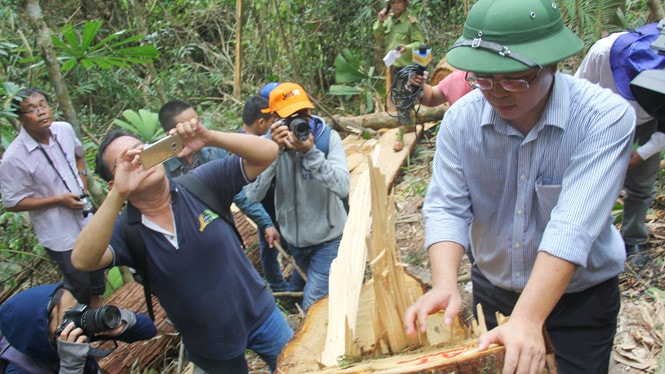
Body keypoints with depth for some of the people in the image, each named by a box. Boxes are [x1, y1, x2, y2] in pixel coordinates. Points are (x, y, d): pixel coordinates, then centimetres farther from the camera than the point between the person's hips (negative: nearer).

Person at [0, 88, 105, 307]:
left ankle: (96, 302, 54)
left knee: (97, 270, 25)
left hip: (86, 218, 5)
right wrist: (58, 200, -23)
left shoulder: (64, 130, -9)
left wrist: (82, 180, -1)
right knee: (79, 284, 11)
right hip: (59, 235, -5)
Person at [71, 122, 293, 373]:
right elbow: (83, 261, -34)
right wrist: (118, 195, -40)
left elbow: (268, 153, -20)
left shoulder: (201, 184, -15)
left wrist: (209, 138, -34)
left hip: (261, 316, 0)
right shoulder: (125, 232, -15)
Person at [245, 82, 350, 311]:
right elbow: (253, 195, -23)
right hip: (293, 239, 3)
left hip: (328, 238, -3)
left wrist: (310, 153, -38)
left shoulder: (328, 137, -17)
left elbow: (343, 188, -28)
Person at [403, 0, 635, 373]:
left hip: (581, 297, -3)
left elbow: (573, 226, -35)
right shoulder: (461, 118, -15)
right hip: (492, 289, 3)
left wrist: (527, 319, -44)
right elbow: (447, 208, -18)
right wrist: (445, 284, -36)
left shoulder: (606, 117, -26)